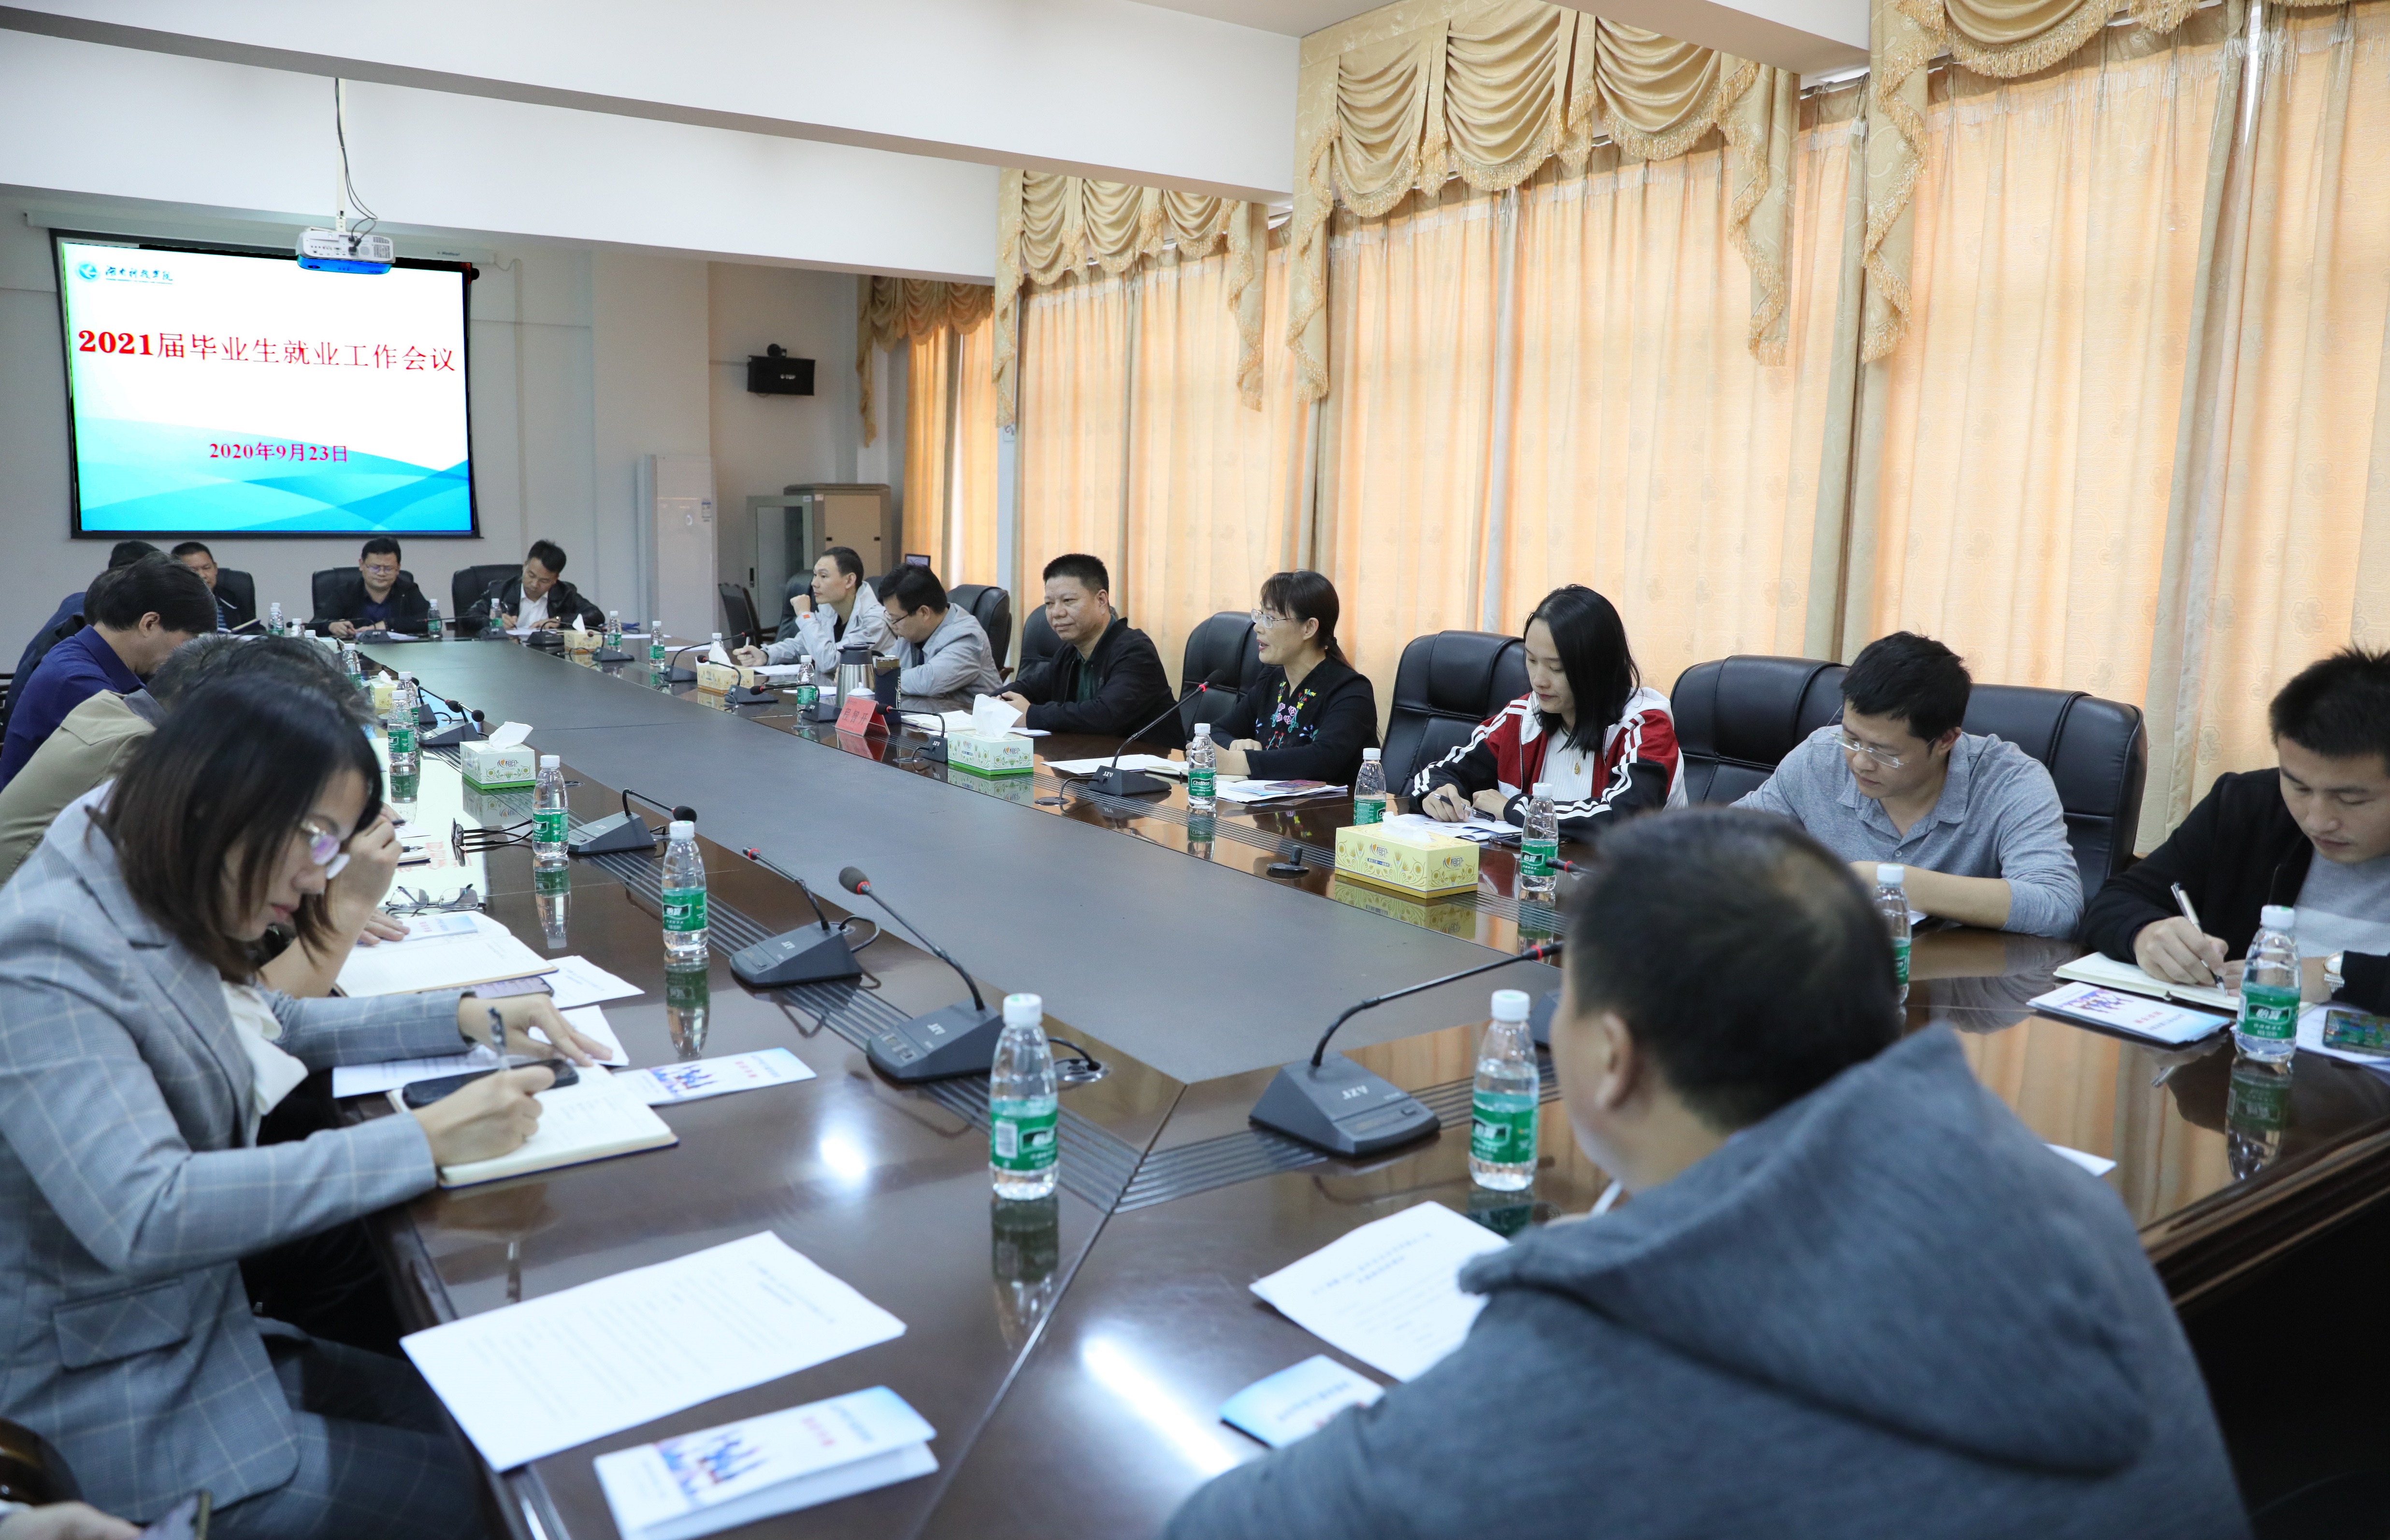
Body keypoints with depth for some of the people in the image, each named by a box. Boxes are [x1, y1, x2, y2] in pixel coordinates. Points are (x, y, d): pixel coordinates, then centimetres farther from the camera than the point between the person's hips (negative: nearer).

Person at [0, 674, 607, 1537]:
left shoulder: (147, 912, 2)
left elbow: (275, 1029, 18)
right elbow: (141, 1216, -35)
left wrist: (468, 1017, 3)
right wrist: (428, 1140, -32)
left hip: (202, 1341, 9)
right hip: (123, 1426, -8)